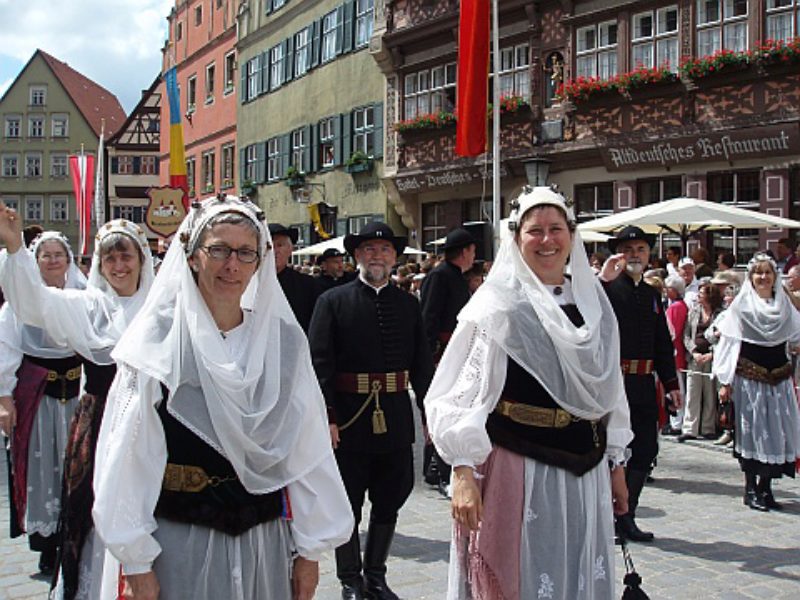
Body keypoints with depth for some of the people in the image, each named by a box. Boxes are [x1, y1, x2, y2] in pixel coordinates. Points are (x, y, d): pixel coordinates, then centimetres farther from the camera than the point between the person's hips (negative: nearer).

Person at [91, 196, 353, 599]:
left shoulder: (284, 341, 0)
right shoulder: (157, 341, -7)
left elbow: (308, 450, 1)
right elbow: (129, 456, -7)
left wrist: (310, 549, 1)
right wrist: (136, 562, -8)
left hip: (265, 540, 3)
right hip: (179, 543, -2)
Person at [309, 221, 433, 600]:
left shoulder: (409, 305, 8)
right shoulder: (332, 301, -3)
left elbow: (422, 364, 8)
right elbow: (320, 364, -9)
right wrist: (327, 417, -15)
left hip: (395, 418, 4)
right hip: (348, 419, -3)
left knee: (389, 503, 14)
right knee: (348, 505, 9)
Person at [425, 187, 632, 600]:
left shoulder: (593, 302, 9)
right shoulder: (498, 303, -7)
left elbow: (608, 390, 16)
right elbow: (462, 392, -11)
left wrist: (615, 463, 16)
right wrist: (463, 471, -18)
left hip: (584, 470, 5)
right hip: (517, 468, -5)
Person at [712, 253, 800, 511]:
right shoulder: (741, 306, -1)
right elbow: (729, 344, -3)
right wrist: (725, 381, -7)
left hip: (779, 378, 4)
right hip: (750, 378, -4)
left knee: (776, 431, 4)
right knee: (752, 431, -2)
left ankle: (765, 487, 15)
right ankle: (751, 489, 8)